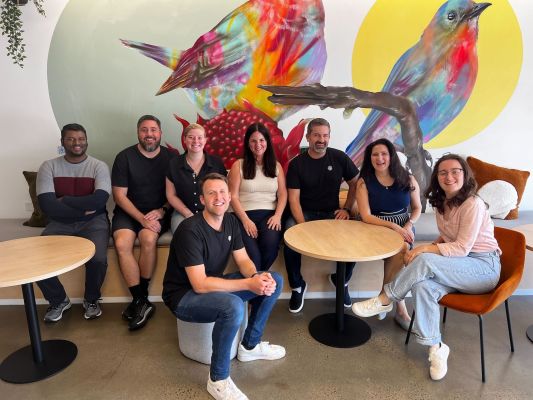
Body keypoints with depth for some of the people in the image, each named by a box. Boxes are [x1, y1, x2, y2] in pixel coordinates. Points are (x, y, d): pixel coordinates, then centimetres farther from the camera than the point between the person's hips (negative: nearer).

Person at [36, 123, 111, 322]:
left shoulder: (99, 166, -1)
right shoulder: (49, 167, 2)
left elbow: (100, 199, -17)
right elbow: (47, 205, -10)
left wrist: (64, 200, -11)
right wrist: (83, 208, -13)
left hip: (93, 221, -2)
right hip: (60, 223, 2)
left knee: (98, 259, -28)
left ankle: (91, 300, 5)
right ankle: (58, 300, 10)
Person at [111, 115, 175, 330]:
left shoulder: (170, 157, 1)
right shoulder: (125, 157, -2)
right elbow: (119, 195, -4)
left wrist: (161, 211, -13)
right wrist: (141, 218, -17)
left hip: (158, 212, 0)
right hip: (128, 211, 1)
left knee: (148, 239, -31)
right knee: (122, 243, -28)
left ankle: (139, 299, -12)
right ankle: (142, 302, -18)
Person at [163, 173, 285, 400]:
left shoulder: (230, 221, -3)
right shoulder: (190, 230, -27)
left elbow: (243, 260, 1)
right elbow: (200, 285, -31)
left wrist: (258, 276, -22)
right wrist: (249, 284, -32)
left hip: (214, 284, 8)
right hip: (183, 296, -8)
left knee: (274, 280, -1)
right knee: (233, 306, -37)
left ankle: (250, 346, 14)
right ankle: (218, 380, -13)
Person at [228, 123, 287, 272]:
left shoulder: (276, 166, 16)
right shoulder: (238, 165, 7)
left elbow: (282, 194, 10)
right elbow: (233, 197, -1)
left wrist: (278, 215, -9)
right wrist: (245, 220, -13)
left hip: (269, 214, 2)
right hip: (245, 215, -2)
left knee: (271, 245, -30)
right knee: (252, 255, -29)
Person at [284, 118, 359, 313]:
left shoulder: (339, 158, 1)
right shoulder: (297, 163, -3)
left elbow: (355, 184, 10)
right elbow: (294, 198, -9)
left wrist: (346, 209, -5)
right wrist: (303, 226, -23)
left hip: (331, 213, 1)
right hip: (304, 213, -1)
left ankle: (341, 279, 7)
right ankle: (298, 286, -2)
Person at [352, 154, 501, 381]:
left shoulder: (473, 205, -17)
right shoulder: (441, 203, 7)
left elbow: (462, 249, -20)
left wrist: (425, 249, -26)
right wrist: (434, 246, -2)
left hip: (484, 266, -6)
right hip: (458, 266, 6)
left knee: (424, 261, -33)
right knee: (422, 286, -28)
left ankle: (384, 301, -14)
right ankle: (436, 348, -17)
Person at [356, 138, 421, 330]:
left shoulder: (407, 179, 3)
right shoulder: (364, 182, -4)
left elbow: (417, 208, 13)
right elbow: (366, 216, -10)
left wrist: (409, 225, -8)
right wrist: (393, 226, -20)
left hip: (404, 228, 2)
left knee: (400, 251, -30)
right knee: (400, 251, -30)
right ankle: (400, 308, -14)